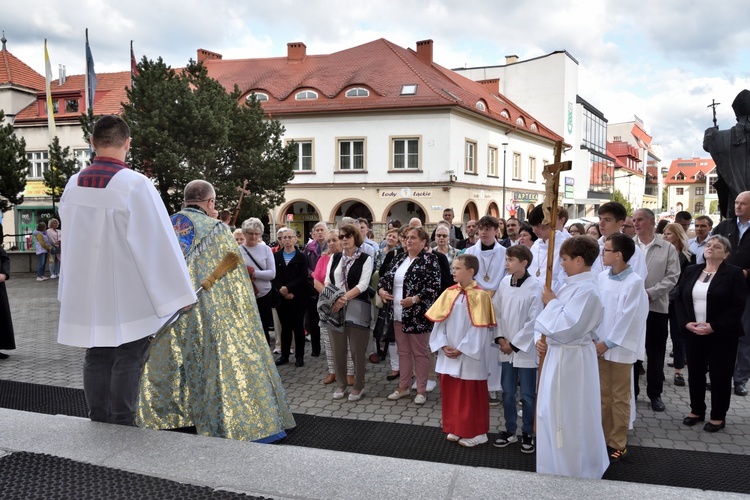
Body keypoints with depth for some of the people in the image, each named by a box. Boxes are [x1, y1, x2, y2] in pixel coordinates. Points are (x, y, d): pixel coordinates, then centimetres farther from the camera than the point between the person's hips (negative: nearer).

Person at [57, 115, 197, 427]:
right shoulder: (135, 184, -17)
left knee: (96, 358, 14)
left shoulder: (74, 185, 2)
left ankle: (99, 425, 22)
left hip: (88, 292, 6)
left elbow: (71, 239, 13)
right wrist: (178, 293, -9)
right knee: (128, 361, 2)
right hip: (128, 293, -6)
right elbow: (158, 241, -16)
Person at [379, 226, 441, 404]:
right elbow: (387, 276, 14)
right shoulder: (399, 257, 12)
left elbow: (434, 287, -17)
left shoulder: (429, 259, -10)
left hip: (418, 315, -7)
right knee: (403, 351, 15)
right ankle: (403, 387, 26)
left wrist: (414, 299, -23)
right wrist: (381, 289, -7)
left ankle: (421, 390, 14)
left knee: (420, 352, 4)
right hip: (399, 314, 7)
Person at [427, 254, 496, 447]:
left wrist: (461, 349, -15)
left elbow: (479, 328, -14)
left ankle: (475, 433, 17)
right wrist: (443, 345, -7)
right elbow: (438, 321, 4)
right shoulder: (448, 293, 4)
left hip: (469, 356, -5)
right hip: (448, 355, 6)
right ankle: (455, 429, 27)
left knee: (471, 395, 4)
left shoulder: (479, 296, -12)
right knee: (450, 392, 13)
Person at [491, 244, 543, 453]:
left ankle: (527, 434, 22)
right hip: (506, 348, 5)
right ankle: (510, 430, 28)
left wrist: (514, 344, -10)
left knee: (527, 395, 6)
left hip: (525, 349, -5)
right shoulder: (504, 283, 0)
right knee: (508, 392, 14)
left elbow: (534, 321, -13)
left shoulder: (535, 288, -14)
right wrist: (500, 338, -3)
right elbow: (497, 311, 7)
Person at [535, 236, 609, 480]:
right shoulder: (574, 285, 8)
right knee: (554, 414, 20)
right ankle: (559, 466, 35)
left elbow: (568, 327, -27)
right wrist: (542, 338, 2)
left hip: (571, 359, -10)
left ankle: (573, 471, 19)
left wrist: (551, 302, -15)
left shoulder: (587, 290, -22)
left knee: (568, 418, 3)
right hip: (560, 354, 10)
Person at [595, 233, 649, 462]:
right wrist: (596, 339, -3)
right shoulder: (602, 277, 1)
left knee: (620, 398, 6)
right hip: (600, 345, 5)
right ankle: (604, 439, 27)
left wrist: (608, 343, -12)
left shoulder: (634, 282, -14)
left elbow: (627, 317, -15)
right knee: (604, 395, 15)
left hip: (619, 347, -5)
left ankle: (618, 445, 17)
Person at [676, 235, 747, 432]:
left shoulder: (734, 273, -6)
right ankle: (696, 410, 27)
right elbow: (680, 299, 8)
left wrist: (714, 326, -19)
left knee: (720, 375, 5)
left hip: (722, 334, -4)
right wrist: (686, 322, -7)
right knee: (695, 372, 11)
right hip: (693, 333, 4)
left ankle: (718, 416, 18)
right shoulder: (691, 271, 8)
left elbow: (738, 306, -12)